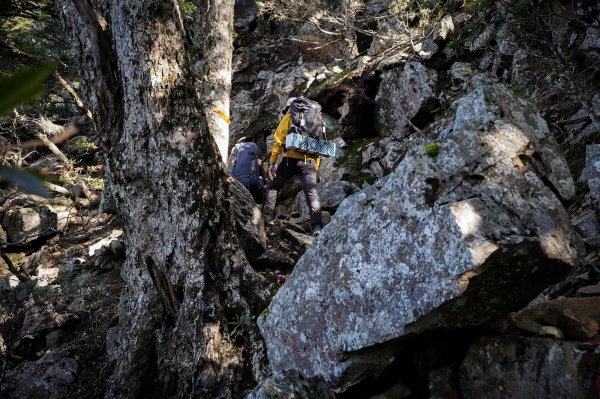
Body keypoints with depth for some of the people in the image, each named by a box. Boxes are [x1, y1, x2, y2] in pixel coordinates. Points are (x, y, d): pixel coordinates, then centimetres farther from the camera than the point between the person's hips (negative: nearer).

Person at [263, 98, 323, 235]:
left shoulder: (288, 118, 12)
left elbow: (278, 141, 1)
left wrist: (272, 162, 0)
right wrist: (316, 167, 20)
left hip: (291, 159, -3)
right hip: (310, 161, 3)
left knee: (273, 187, 16)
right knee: (312, 192, -6)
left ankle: (267, 218, 14)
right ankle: (317, 226, -22)